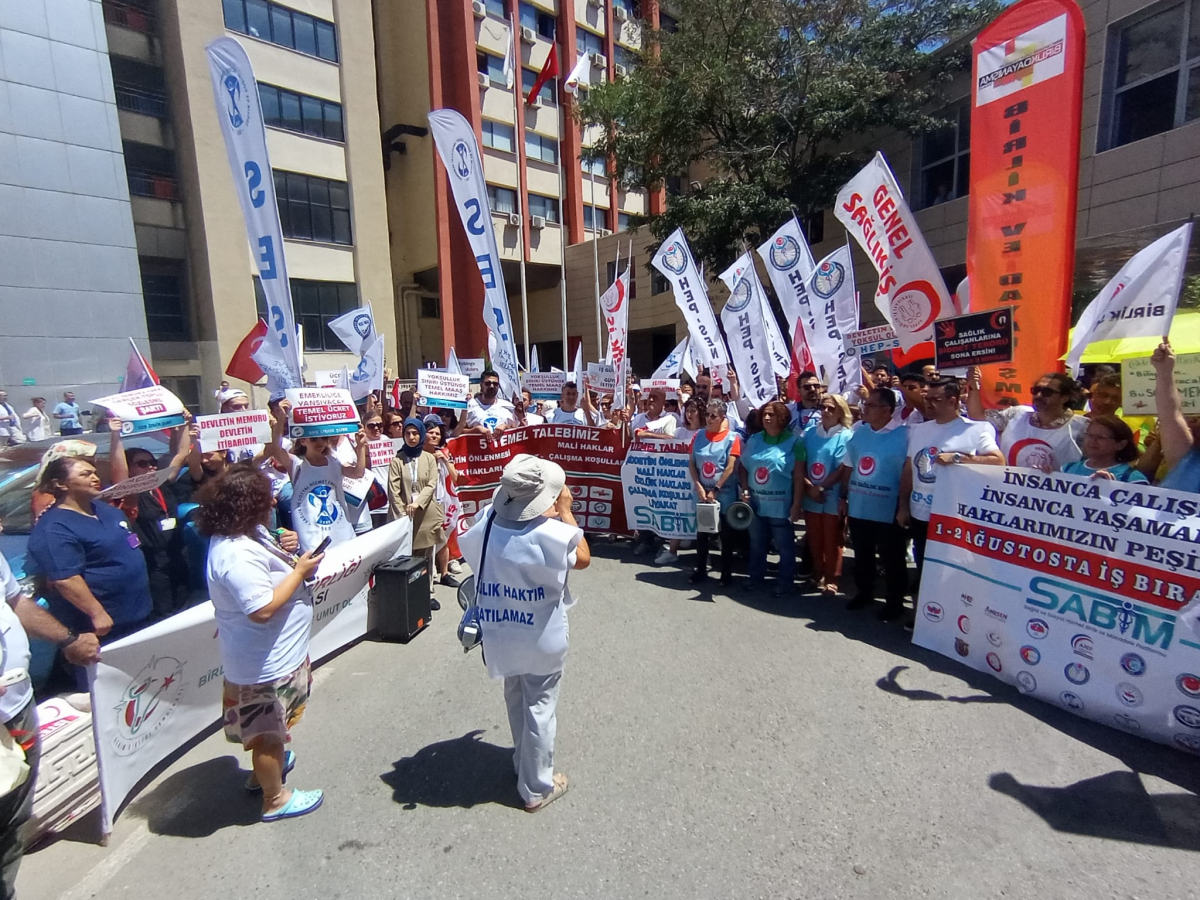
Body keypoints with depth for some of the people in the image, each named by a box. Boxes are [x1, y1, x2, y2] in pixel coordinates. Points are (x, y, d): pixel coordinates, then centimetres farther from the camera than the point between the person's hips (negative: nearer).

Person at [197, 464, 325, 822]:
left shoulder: (249, 534, -1)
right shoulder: (236, 555, -32)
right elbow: (263, 609, -34)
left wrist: (283, 549, -5)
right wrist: (300, 570, -26)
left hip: (275, 654, 10)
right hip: (264, 662, -10)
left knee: (270, 725, 31)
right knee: (269, 731, 11)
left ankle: (265, 768, 52)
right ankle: (275, 798, 31)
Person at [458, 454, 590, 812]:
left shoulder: (485, 525, -14)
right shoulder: (551, 533, -27)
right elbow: (583, 559, -9)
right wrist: (566, 512, -5)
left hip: (501, 633, 5)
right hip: (541, 637, -5)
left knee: (515, 700, 26)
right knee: (539, 708, 13)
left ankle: (524, 764, 48)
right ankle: (536, 788, 29)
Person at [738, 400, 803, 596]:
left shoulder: (794, 441, -7)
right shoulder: (754, 440, 6)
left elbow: (798, 476, -9)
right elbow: (742, 466, 12)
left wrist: (796, 504, -12)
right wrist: (745, 490, -1)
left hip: (781, 505, -4)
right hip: (756, 503, 4)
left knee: (785, 546, 8)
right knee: (756, 544, 17)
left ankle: (785, 583, 23)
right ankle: (756, 577, 33)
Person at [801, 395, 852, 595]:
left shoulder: (846, 436, -6)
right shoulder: (809, 433, 5)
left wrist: (821, 488, -14)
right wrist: (809, 486, -10)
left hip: (833, 497, -4)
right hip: (810, 496, 4)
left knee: (832, 541, 7)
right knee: (814, 540, 14)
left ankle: (831, 580, 20)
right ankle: (817, 575, 30)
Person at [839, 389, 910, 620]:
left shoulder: (903, 436, -13)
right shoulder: (858, 432, 6)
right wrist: (844, 498, 9)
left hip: (888, 512, -5)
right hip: (857, 508, 6)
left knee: (892, 559, 11)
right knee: (862, 556, 20)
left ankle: (895, 602, 27)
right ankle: (863, 592, 37)